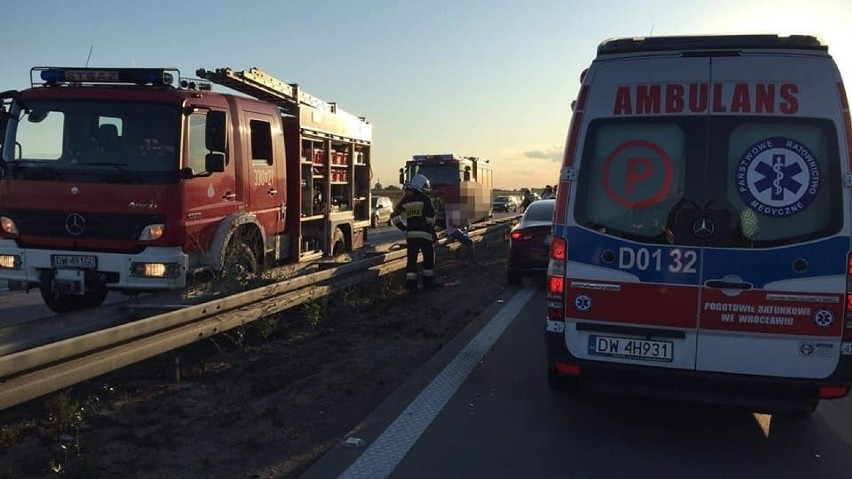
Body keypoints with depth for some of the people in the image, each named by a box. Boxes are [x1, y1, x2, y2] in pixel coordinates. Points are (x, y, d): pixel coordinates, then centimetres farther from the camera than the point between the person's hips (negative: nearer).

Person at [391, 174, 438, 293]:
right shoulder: (425, 199, -6)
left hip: (410, 234, 4)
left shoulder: (405, 200, 8)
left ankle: (411, 285, 5)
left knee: (411, 259, 7)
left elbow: (394, 216, 8)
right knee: (428, 258, 11)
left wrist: (402, 227, 17)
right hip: (425, 233, -4)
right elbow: (431, 218, -9)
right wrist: (430, 226, 9)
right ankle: (428, 282, 15)